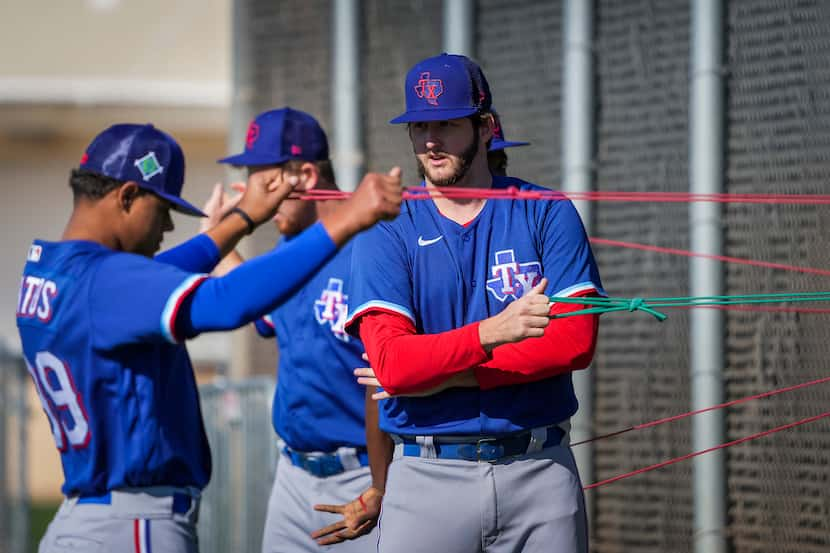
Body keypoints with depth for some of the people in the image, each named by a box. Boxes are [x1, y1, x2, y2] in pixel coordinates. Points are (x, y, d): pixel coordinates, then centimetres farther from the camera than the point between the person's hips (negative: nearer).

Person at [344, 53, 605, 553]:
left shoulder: (548, 213, 5)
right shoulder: (388, 233, 3)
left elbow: (576, 341, -7)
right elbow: (390, 364, -10)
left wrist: (446, 375, -11)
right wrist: (490, 333, -26)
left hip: (539, 471, 1)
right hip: (426, 474, 0)